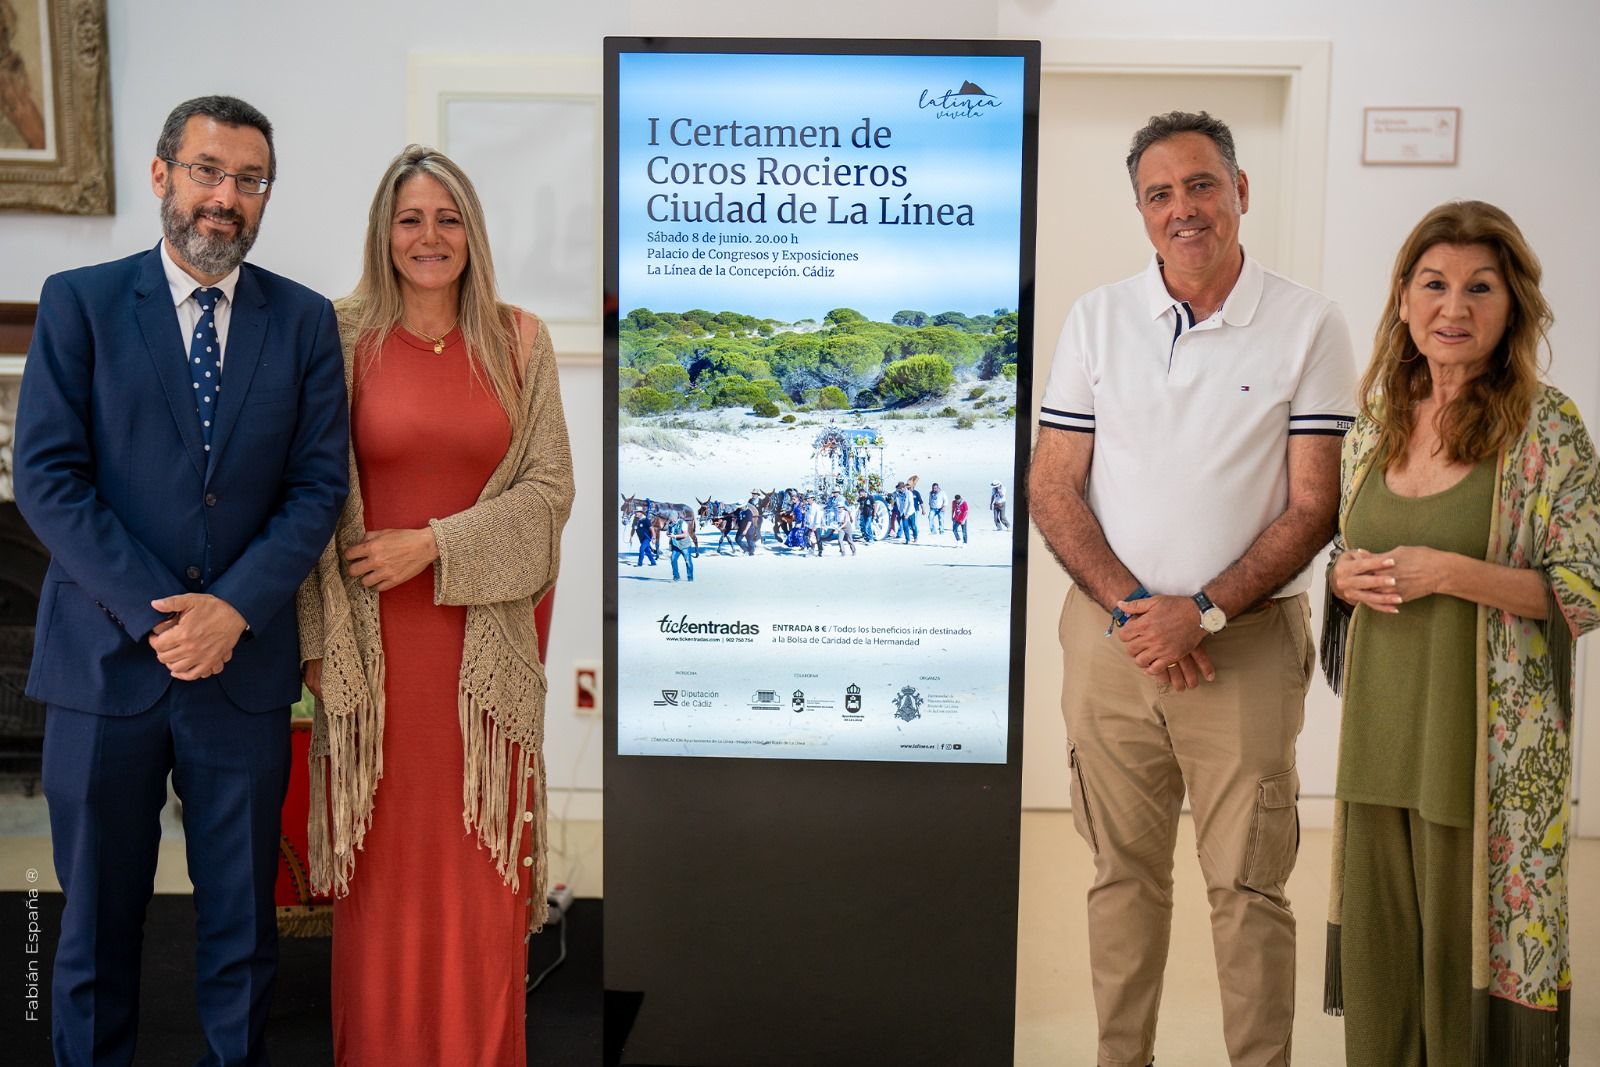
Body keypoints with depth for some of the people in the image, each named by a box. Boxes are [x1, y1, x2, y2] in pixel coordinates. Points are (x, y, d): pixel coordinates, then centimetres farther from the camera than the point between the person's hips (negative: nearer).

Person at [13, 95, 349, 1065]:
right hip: (105, 658, -1)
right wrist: (156, 615, -13)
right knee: (97, 919, 12)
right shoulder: (79, 302, 0)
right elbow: (48, 477, -6)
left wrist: (233, 609, -13)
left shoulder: (305, 320, 5)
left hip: (247, 661, 1)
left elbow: (318, 484, 0)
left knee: (242, 920, 12)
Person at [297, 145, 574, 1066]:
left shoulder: (519, 342, 3)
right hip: (375, 640, -1)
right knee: (386, 862, 8)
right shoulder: (342, 342, 0)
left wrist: (434, 546, -12)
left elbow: (550, 487, 0)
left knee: (482, 862, 9)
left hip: (485, 638, 1)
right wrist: (318, 642, -4)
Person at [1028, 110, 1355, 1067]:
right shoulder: (1098, 319, 6)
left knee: (1249, 882, 3)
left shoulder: (1309, 327, -1)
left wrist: (1202, 612, -14)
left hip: (1249, 640, -2)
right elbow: (1052, 487, 3)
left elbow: (1315, 505, -4)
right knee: (1124, 871, 11)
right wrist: (1129, 608, -9)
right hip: (1111, 632, 2)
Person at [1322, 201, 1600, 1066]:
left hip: (1487, 742, -5)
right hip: (1382, 731, 5)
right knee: (1376, 946, 11)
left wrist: (1445, 573, -19)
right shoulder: (1376, 425, 9)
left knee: (1468, 951, 4)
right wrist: (1347, 575, -3)